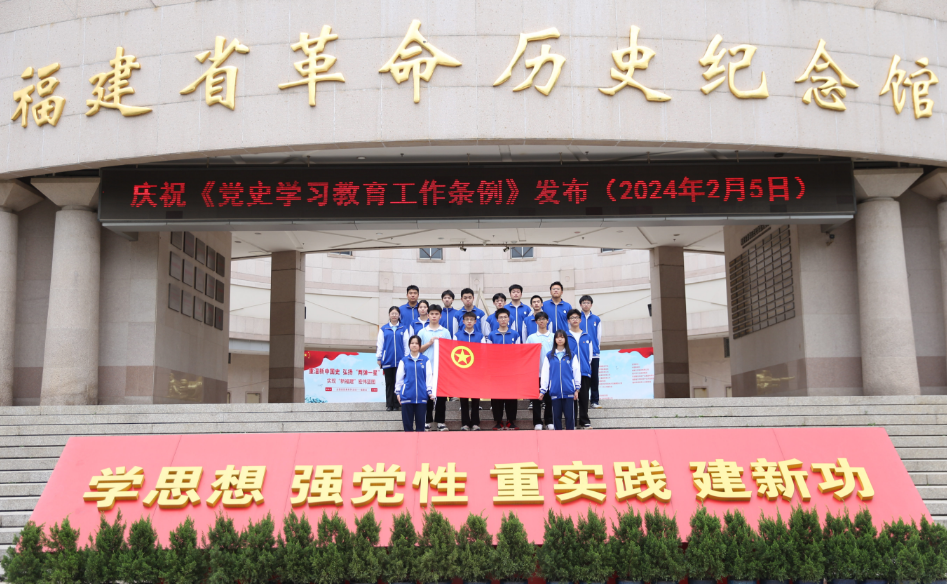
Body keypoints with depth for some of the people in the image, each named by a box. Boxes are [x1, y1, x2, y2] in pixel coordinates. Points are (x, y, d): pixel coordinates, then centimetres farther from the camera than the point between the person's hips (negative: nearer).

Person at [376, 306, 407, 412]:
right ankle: (389, 404, 10)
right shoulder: (383, 329, 6)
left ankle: (397, 404, 6)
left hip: (400, 360, 0)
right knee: (389, 383, 5)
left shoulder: (403, 329, 6)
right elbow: (379, 344, 7)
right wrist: (378, 358, 4)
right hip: (387, 360, 0)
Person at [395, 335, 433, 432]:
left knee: (420, 421, 5)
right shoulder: (404, 360, 5)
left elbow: (429, 376, 6)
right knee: (407, 421, 4)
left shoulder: (425, 360, 5)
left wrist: (430, 391, 2)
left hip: (421, 396, 0)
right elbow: (399, 377, 8)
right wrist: (398, 392, 6)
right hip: (407, 396, 0)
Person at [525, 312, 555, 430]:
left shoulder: (553, 337, 6)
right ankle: (537, 422, 8)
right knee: (537, 398, 2)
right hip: (536, 372, 0)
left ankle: (549, 422, 13)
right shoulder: (531, 338, 6)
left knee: (550, 398, 5)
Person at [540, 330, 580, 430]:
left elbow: (576, 372, 7)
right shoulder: (549, 356, 7)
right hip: (555, 391, 1)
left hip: (569, 392, -1)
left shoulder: (571, 355, 6)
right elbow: (544, 373, 6)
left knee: (570, 415, 0)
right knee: (556, 415, 5)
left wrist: (576, 389, 3)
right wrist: (542, 390, 2)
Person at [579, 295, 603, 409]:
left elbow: (599, 335, 11)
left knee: (594, 377, 2)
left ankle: (594, 401, 6)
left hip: (594, 352, 1)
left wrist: (597, 347, 3)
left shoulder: (596, 319, 9)